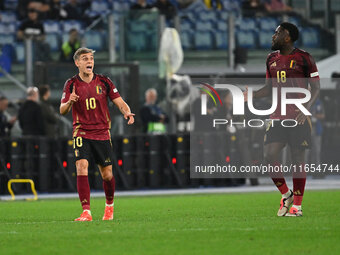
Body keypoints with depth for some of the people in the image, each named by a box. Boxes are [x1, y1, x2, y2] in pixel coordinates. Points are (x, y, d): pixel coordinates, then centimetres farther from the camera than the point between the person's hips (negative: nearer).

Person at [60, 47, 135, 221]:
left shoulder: (104, 82, 3)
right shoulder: (71, 84, 0)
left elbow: (120, 102, 2)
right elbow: (62, 111, -4)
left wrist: (127, 112, -20)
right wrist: (69, 102, -26)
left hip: (102, 133, 2)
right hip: (82, 133, -1)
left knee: (107, 174, 4)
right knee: (81, 167, -20)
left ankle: (109, 206, 32)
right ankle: (86, 212, -20)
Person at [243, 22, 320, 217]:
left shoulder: (304, 58, -4)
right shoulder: (272, 59, 13)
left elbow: (316, 87, -2)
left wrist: (306, 108, -17)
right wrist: (253, 95, 3)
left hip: (298, 117, -5)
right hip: (278, 116, 5)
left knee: (298, 158, -2)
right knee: (269, 155, -8)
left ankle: (297, 205, 7)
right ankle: (286, 194, 13)